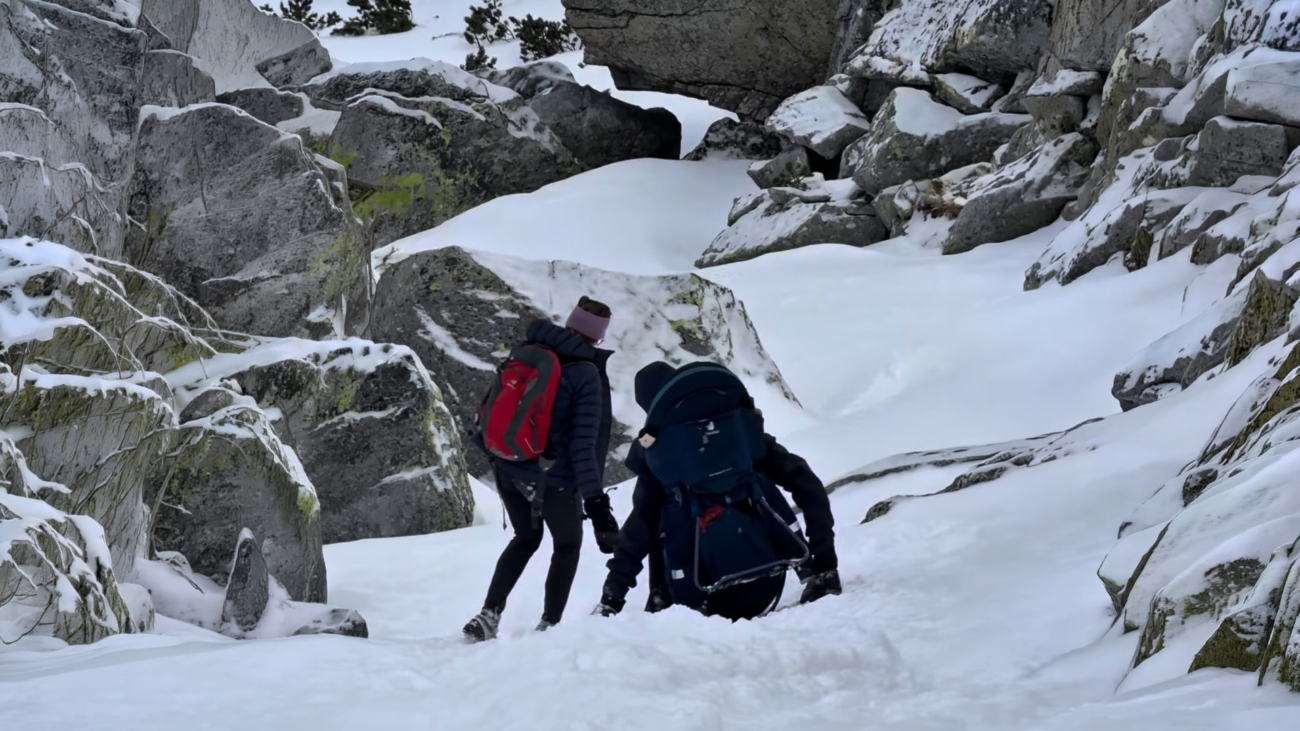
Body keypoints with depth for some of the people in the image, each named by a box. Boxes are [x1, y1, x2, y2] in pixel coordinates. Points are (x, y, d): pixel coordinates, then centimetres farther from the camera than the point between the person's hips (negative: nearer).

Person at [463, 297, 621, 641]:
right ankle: (549, 626, 17)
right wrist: (595, 500, -20)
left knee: (525, 538, 27)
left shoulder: (527, 350, -1)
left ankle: (488, 616, 17)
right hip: (553, 477, -5)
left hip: (508, 468, 5)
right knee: (567, 546, 21)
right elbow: (584, 444, -21)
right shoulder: (586, 375, -16)